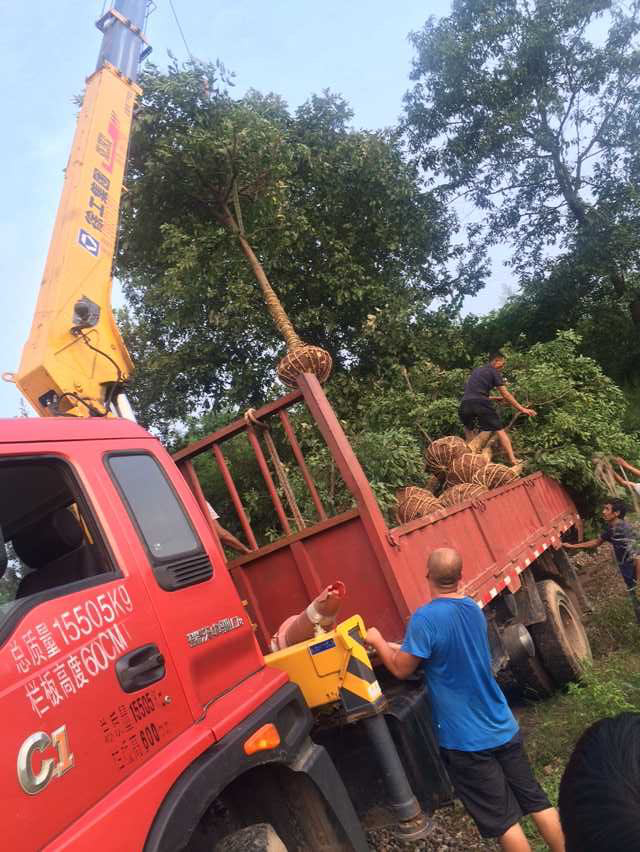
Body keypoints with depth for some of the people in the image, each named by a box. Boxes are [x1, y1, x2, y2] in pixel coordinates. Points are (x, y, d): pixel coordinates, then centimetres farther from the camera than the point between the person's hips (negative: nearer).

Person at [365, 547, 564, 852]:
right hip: (502, 727, 7)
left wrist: (377, 641, 4)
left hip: (466, 739, -6)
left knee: (502, 820, 9)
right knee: (536, 800, 18)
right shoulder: (473, 608, 2)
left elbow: (401, 669, -13)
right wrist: (391, 646, 17)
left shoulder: (425, 618, -24)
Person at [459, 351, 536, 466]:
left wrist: (495, 398, 38)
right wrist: (522, 409, 6)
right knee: (500, 430, 2)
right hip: (481, 404, -5)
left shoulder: (477, 371, 29)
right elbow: (506, 395, 4)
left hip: (465, 404, 5)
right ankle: (512, 459, -5)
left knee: (468, 429, 30)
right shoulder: (494, 372, 10)